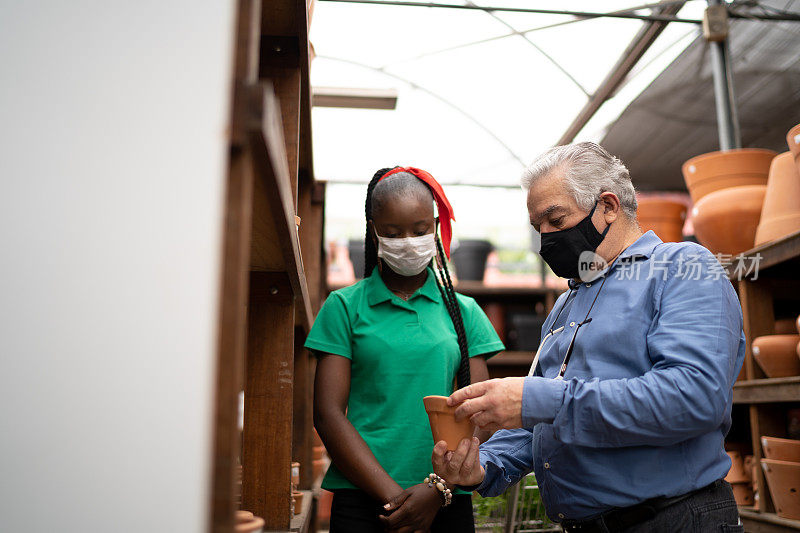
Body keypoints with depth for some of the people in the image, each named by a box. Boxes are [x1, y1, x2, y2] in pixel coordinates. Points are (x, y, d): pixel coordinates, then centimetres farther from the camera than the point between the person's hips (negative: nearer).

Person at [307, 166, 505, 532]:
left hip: (447, 500, 2)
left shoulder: (463, 311, 5)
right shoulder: (344, 306, 0)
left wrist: (437, 490, -12)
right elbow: (328, 415, -5)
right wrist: (392, 496, -12)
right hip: (362, 496, -1)